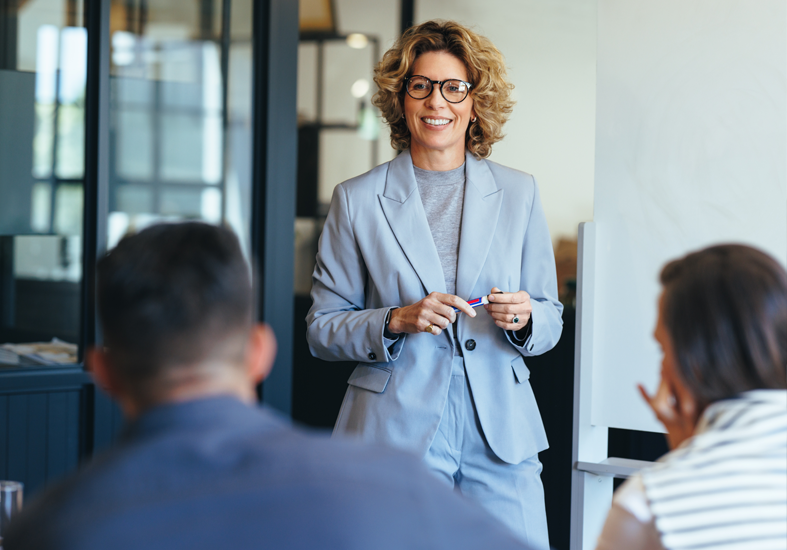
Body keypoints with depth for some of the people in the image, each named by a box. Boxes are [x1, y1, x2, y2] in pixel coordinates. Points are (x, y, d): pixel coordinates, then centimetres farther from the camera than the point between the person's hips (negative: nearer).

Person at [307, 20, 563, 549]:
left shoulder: (519, 193, 9)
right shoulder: (358, 200, 3)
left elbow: (551, 320, 13)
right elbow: (322, 328, 4)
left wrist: (524, 318, -10)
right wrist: (397, 321, -13)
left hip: (500, 433, 2)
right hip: (396, 431, -2)